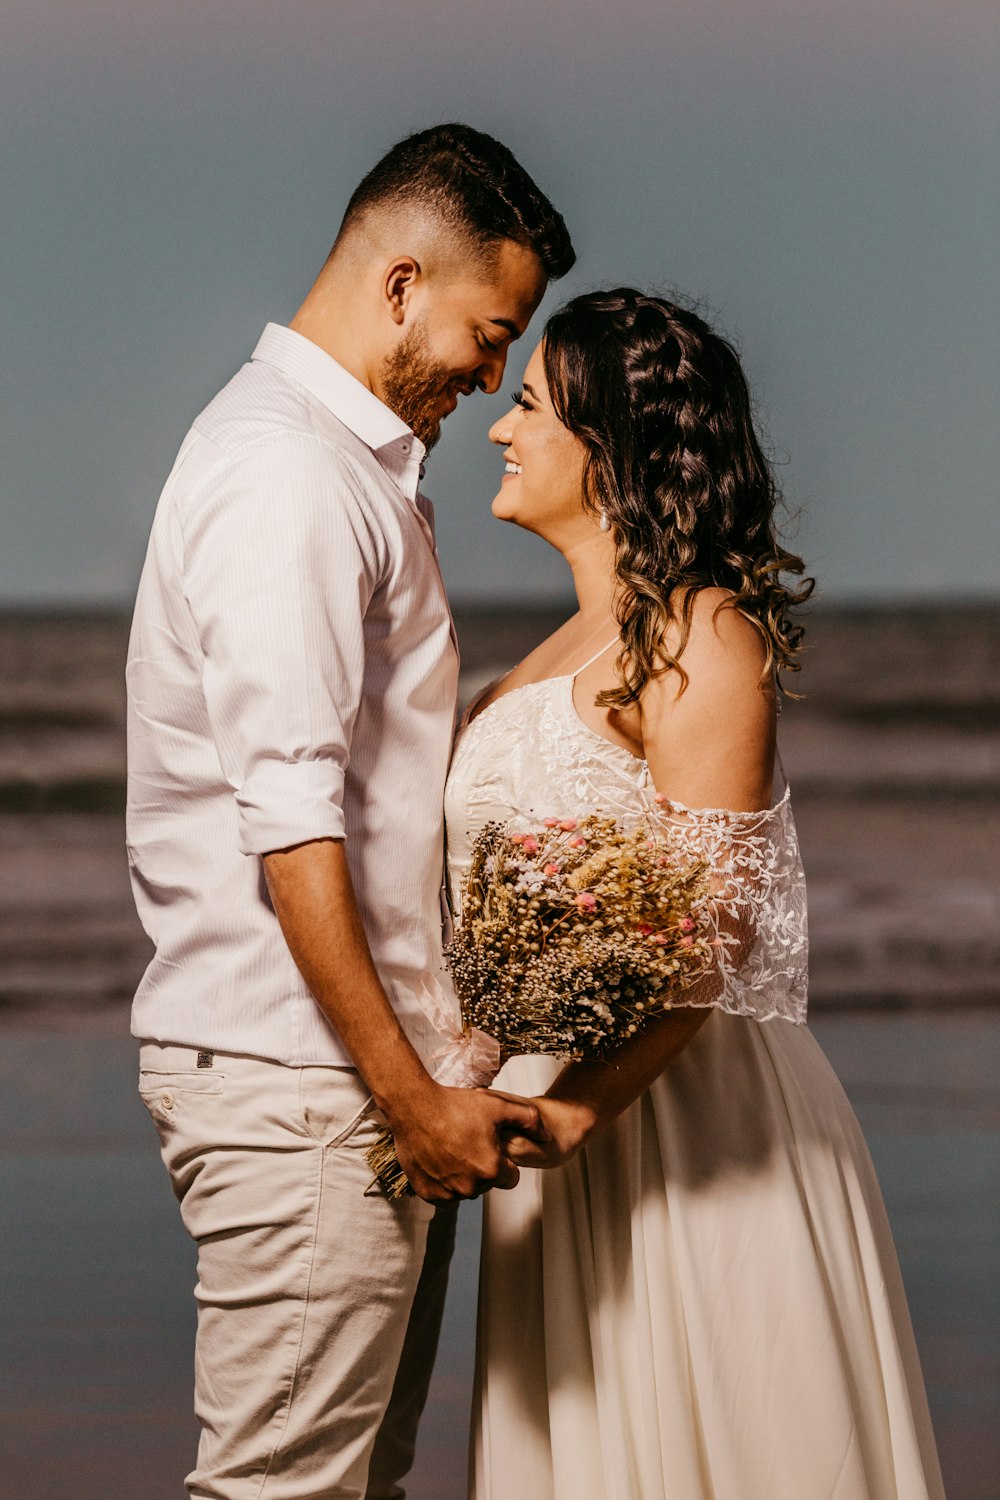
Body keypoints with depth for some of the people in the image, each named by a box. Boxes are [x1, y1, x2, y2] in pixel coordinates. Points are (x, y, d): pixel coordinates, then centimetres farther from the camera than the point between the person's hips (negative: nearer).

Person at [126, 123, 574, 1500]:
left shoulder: (355, 459, 19)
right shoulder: (281, 472, -14)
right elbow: (290, 821, -21)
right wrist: (407, 1092, -22)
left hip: (366, 1068, 10)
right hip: (298, 1079, -10)